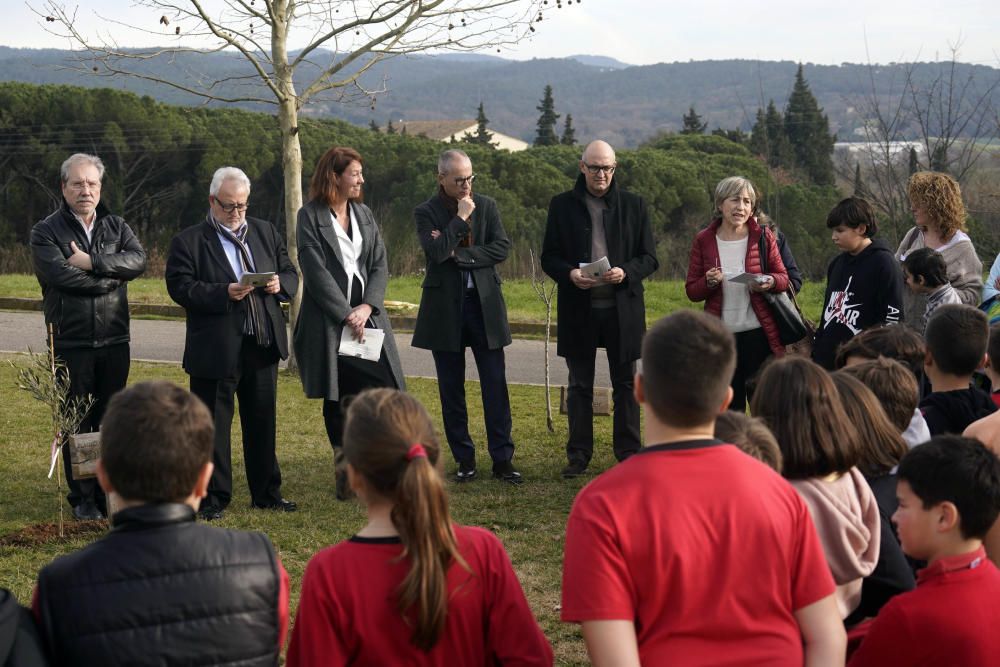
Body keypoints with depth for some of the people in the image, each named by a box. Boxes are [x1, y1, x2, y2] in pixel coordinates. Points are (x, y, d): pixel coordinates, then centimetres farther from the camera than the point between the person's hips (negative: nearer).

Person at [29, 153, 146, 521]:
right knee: (76, 422, 3)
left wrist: (91, 262, -17)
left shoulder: (116, 226, 10)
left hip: (114, 341, 3)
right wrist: (111, 276, -10)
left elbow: (138, 259, -8)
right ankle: (82, 498, 11)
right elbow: (60, 274, -18)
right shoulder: (46, 232, -1)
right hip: (71, 343, -3)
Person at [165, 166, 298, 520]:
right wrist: (224, 293, -25)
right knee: (213, 427, 3)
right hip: (216, 351, -4)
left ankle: (266, 493, 25)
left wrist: (280, 284, -9)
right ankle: (214, 498, 13)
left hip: (263, 345, 5)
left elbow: (290, 273, 15)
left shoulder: (266, 232, 12)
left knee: (263, 423, 13)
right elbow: (180, 288, -13)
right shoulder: (189, 241, -4)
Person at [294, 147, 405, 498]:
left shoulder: (364, 214, 13)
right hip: (328, 321, -4)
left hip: (367, 317, 4)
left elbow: (380, 266, 7)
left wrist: (367, 307, -9)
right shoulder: (310, 217, -3)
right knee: (336, 398, 2)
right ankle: (345, 472, 12)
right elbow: (316, 272, -10)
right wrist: (346, 315, -14)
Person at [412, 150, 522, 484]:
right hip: (445, 307, -1)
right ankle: (464, 459, 15)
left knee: (495, 384, -1)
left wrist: (459, 254, -11)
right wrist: (460, 218, -14)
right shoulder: (426, 212, -1)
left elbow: (501, 247, -4)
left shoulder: (486, 206, 6)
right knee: (452, 388, 5)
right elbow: (436, 251, -16)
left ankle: (502, 459, 4)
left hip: (484, 303, 1)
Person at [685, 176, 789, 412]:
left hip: (758, 335, -1)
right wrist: (709, 282, -15)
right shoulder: (704, 241, 2)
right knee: (729, 407, 9)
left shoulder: (763, 237, 0)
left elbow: (783, 278, 7)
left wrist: (770, 282, -15)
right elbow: (691, 291, 5)